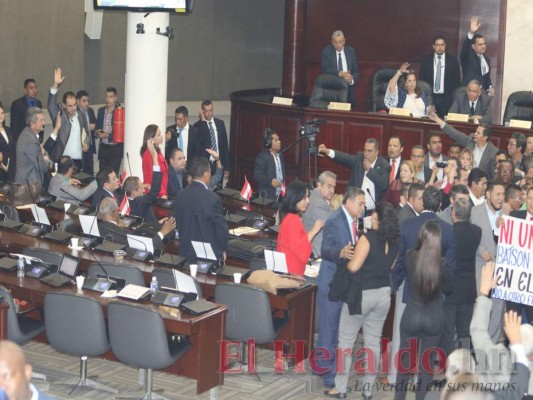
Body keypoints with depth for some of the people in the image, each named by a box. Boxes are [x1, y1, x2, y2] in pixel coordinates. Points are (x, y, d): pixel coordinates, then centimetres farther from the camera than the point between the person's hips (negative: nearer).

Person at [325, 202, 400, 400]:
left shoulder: (368, 238, -19)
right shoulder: (394, 241, 1)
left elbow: (354, 266, -21)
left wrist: (345, 258, -1)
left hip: (361, 294, -6)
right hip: (383, 294, 6)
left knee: (346, 341, 6)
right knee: (373, 342, 12)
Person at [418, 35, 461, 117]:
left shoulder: (452, 60, 4)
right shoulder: (426, 59, 6)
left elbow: (457, 79, 5)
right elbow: (421, 78, 7)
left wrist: (452, 94, -3)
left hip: (446, 98, -1)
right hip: (430, 97, 1)